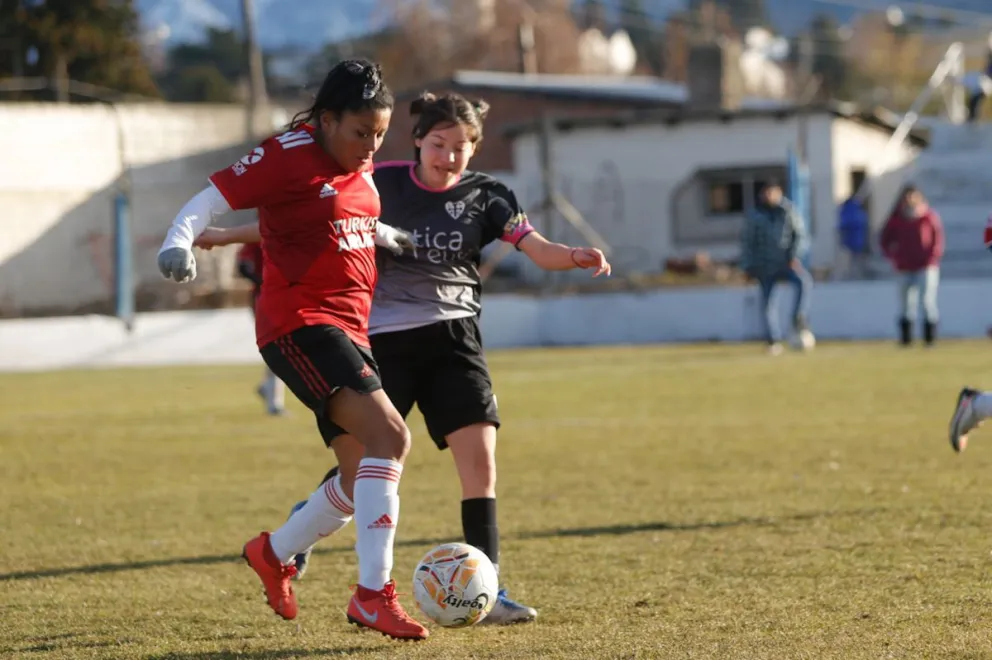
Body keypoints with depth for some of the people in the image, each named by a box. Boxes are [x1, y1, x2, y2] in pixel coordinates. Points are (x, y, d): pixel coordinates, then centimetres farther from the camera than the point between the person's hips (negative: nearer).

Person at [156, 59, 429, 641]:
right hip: (300, 325, -9)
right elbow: (211, 201, -15)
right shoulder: (289, 156, -10)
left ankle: (275, 554, 37)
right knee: (390, 436, -25)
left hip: (348, 330, 9)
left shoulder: (360, 167, 14)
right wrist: (179, 241, -31)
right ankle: (374, 594, -26)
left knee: (362, 478, 13)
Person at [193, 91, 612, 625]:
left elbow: (538, 248, -10)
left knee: (480, 455, -11)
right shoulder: (381, 183, -2)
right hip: (385, 337, -2)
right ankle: (302, 526, 30)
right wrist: (226, 236, 5)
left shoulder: (484, 196, 1)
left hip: (453, 337, 2)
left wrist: (576, 257, -32)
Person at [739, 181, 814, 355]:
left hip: (786, 262, -1)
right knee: (767, 302, -1)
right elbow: (747, 242, 8)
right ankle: (773, 341, 10)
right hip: (765, 267, 1)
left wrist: (795, 255, -13)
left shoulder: (788, 213, 4)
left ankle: (799, 323, -20)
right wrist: (747, 267, 3)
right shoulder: (754, 217, 4)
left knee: (804, 281, -28)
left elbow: (800, 235, 2)